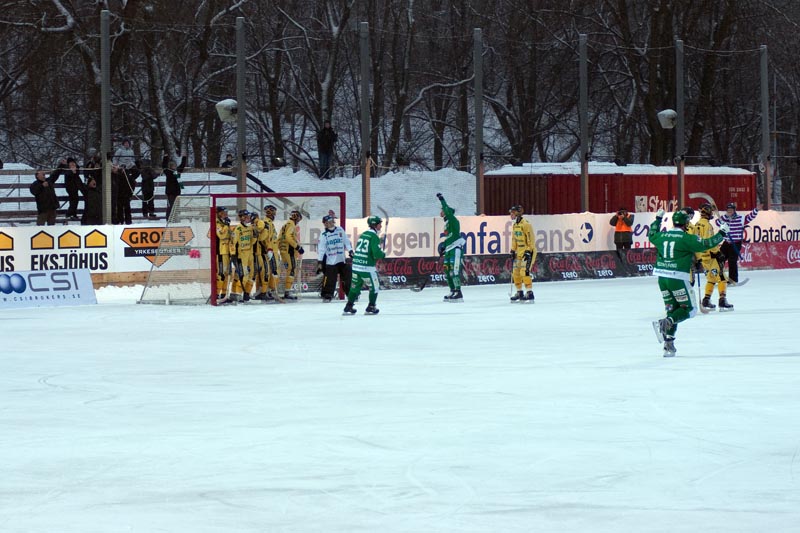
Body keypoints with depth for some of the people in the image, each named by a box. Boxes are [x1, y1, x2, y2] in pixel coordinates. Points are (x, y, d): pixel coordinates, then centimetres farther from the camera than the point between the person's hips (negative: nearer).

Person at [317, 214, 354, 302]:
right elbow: (320, 249, -5)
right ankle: (327, 296, 1)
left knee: (348, 277, 4)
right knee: (329, 279, -8)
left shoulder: (340, 230, 5)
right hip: (330, 261, -3)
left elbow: (346, 241, 11)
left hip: (342, 260, 3)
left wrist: (350, 251, 0)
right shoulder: (323, 235, -4)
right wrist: (319, 262, -9)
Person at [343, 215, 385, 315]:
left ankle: (348, 308, 17)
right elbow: (377, 253, -20)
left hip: (356, 265, 7)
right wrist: (383, 254, 4)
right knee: (375, 287, 8)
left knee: (355, 287, 16)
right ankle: (370, 308, 9)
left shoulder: (363, 235, 14)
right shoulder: (374, 237, -10)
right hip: (367, 267, -7)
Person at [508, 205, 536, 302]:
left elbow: (531, 239, -17)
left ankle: (529, 293, -15)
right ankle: (519, 292, 19)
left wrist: (528, 251, -21)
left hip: (528, 251, -9)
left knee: (524, 271, -17)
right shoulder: (515, 225, 12)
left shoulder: (525, 224, -16)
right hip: (519, 252, 9)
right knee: (515, 272, 8)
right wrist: (513, 251, 17)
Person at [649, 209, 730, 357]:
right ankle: (666, 323, -21)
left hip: (662, 278, 6)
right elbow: (705, 244, -8)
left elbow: (652, 236, 31)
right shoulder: (687, 238, -8)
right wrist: (721, 233, 4)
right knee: (689, 309, 4)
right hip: (677, 278, -6)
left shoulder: (662, 236, 9)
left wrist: (658, 219, 44)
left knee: (672, 309, 16)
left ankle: (668, 344, 9)